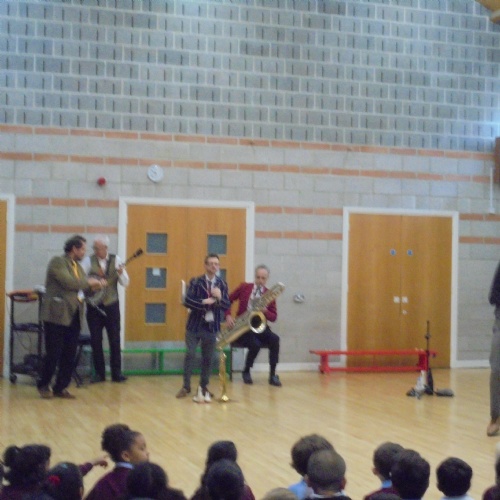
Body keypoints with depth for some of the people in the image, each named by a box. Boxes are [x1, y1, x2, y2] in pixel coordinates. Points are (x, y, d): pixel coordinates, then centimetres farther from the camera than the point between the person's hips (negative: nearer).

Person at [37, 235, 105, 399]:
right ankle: (43, 385, 13)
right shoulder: (57, 262, -7)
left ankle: (60, 388, 15)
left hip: (74, 316, 8)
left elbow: (82, 288, 19)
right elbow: (68, 282, -20)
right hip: (57, 315, -8)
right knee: (54, 353, -3)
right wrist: (89, 282, -8)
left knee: (69, 355, 7)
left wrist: (96, 286, 0)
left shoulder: (78, 266, 18)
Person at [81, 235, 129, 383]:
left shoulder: (116, 260, 0)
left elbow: (125, 283, -1)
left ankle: (116, 372, 11)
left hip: (111, 305, 0)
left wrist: (121, 273, -20)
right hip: (94, 305, 0)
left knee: (115, 340, 2)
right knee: (96, 340, 3)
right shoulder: (89, 261, -1)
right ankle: (99, 373, 12)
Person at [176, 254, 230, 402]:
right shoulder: (195, 282, -6)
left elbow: (227, 306, -2)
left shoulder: (222, 284, 2)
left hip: (212, 326, 3)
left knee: (208, 358, 8)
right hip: (195, 325, -3)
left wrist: (220, 298, -21)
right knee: (190, 354, -7)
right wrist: (204, 302, -23)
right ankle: (186, 386, 3)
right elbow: (187, 301, -14)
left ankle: (204, 387, 19)